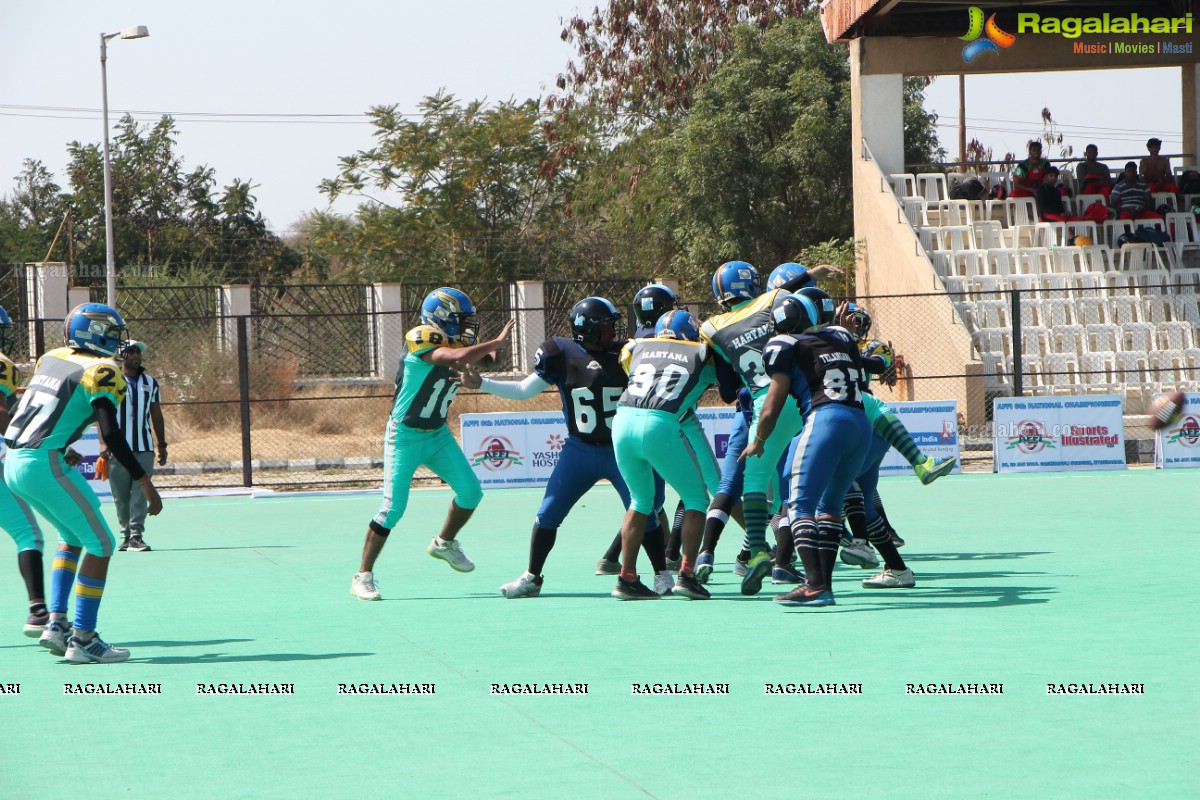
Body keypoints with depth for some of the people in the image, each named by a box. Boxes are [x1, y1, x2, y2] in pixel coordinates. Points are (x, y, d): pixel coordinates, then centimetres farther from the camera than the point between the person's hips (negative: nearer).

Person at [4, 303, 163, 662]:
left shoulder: (51, 359, 14)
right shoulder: (101, 372, -9)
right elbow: (111, 435, -17)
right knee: (100, 544, 1)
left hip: (13, 464, 8)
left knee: (73, 536, 23)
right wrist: (146, 483, -15)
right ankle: (83, 639, -2)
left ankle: (56, 622, 13)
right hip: (44, 466, -8)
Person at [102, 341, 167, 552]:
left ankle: (136, 534, -12)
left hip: (144, 448, 2)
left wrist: (162, 444, 15)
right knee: (120, 495, 1)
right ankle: (126, 534, 11)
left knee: (140, 493, -8)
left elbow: (156, 416, 18)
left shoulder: (150, 383, 13)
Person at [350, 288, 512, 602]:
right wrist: (498, 342, -28)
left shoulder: (453, 343, 2)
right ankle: (363, 577, 2)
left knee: (470, 491, 1)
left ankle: (444, 543, 28)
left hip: (438, 435, 7)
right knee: (393, 507, -9)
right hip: (405, 436, -7)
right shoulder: (421, 340, -22)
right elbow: (457, 358, -37)